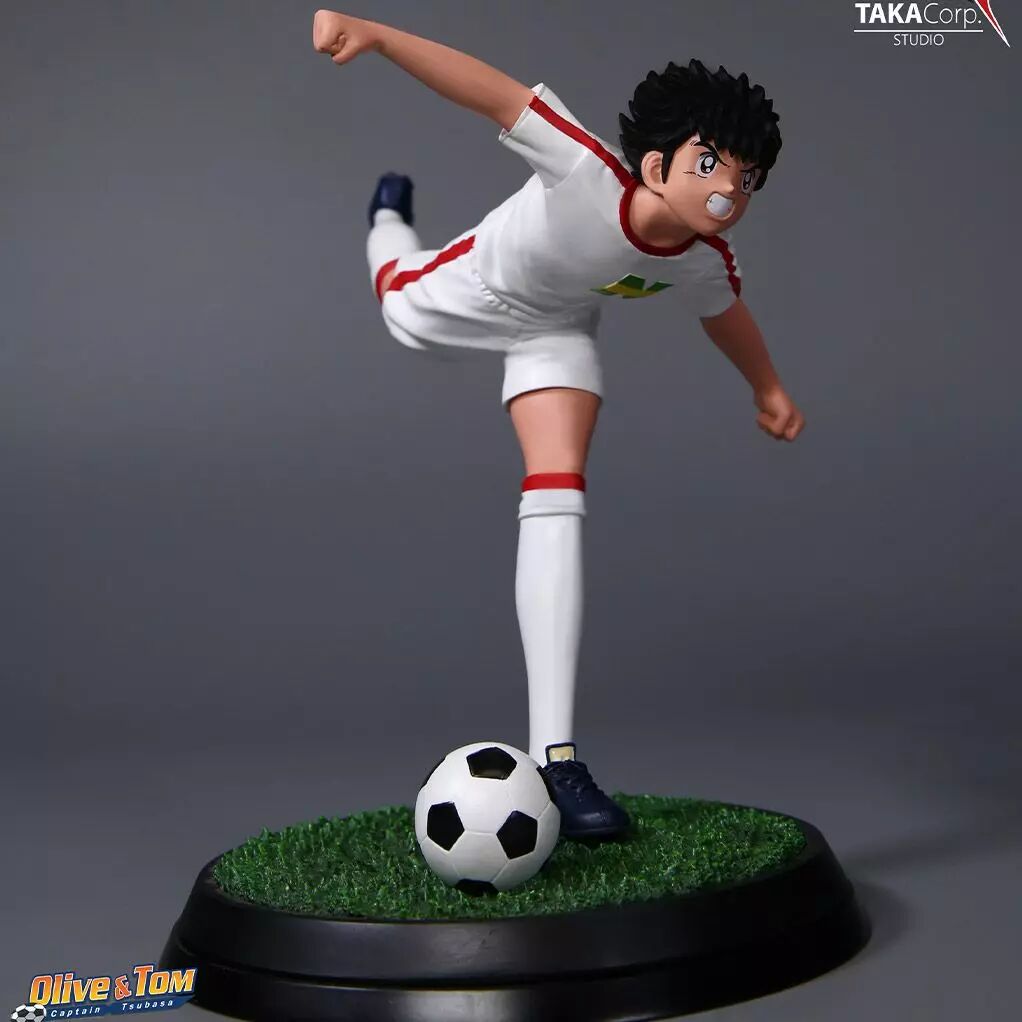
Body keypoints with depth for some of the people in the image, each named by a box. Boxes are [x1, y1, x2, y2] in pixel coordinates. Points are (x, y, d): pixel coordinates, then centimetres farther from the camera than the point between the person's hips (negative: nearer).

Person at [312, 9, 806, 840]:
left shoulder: (705, 262, -27)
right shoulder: (589, 172, -42)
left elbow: (725, 314, -3)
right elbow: (495, 93, -46)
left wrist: (768, 388, 13)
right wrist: (374, 35, -58)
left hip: (557, 333, 2)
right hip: (475, 289, -1)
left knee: (558, 503, -16)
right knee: (402, 314, 32)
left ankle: (555, 755, -16)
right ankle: (391, 216, 71)